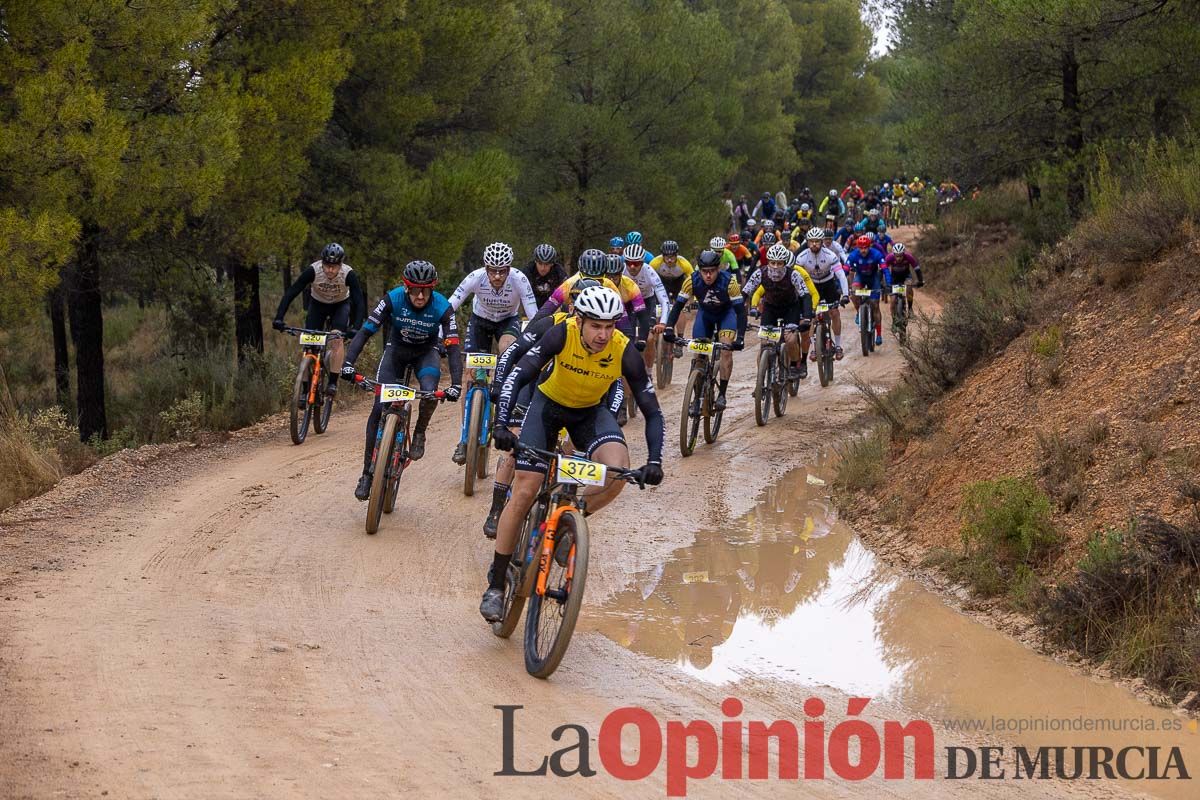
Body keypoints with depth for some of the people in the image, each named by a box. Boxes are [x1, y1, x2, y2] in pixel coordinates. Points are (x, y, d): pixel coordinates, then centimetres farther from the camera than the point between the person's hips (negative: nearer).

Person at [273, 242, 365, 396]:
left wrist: (356, 327, -45)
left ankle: (333, 382, -15)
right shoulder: (313, 271, -31)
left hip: (341, 305, -1)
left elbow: (359, 301, -31)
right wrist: (279, 318, -41)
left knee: (337, 338, -25)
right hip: (318, 304, 1)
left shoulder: (348, 274, -31)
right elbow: (291, 293, -30)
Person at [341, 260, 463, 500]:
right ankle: (367, 474, -5)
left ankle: (419, 433, -1)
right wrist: (348, 363, -41)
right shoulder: (393, 299, -25)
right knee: (379, 408, -13)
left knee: (430, 392, -33)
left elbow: (453, 347, -28)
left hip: (426, 353, -1)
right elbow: (365, 332, -27)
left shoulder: (442, 307, -26)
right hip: (396, 350, 1)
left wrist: (456, 384, -41)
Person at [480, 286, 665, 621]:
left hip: (590, 412, 1)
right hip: (548, 405, -1)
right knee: (524, 491, -11)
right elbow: (517, 377, -35)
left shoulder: (624, 352, -26)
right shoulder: (562, 335, -30)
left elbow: (652, 410, -21)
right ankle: (496, 584, 1)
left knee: (618, 472, -28)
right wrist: (501, 425, -48)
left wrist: (654, 461, -33)